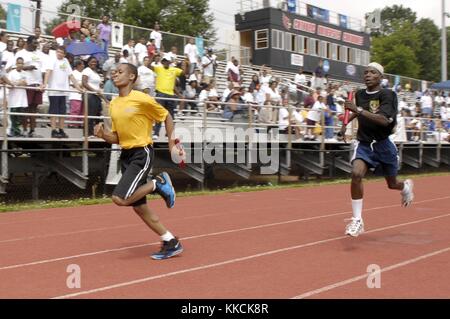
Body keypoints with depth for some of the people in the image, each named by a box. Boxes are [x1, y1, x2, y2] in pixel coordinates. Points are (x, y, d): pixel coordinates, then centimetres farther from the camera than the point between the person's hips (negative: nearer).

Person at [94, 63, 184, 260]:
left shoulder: (142, 99, -12)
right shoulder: (113, 104, 9)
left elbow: (166, 117, 0)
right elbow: (117, 138, 12)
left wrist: (171, 143, -2)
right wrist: (103, 135, -7)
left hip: (142, 153, -8)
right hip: (126, 155, 8)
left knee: (120, 198, -20)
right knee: (138, 207, 8)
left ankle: (158, 184, 3)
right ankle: (171, 243, 19)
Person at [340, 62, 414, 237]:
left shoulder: (388, 95, -14)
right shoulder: (360, 94, 3)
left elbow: (384, 120, -31)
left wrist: (359, 110, -38)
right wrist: (346, 122, 20)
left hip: (383, 144, -3)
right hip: (364, 144, 3)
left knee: (392, 184, 15)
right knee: (356, 173, -25)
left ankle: (406, 186, 55)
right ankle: (357, 220, -17)